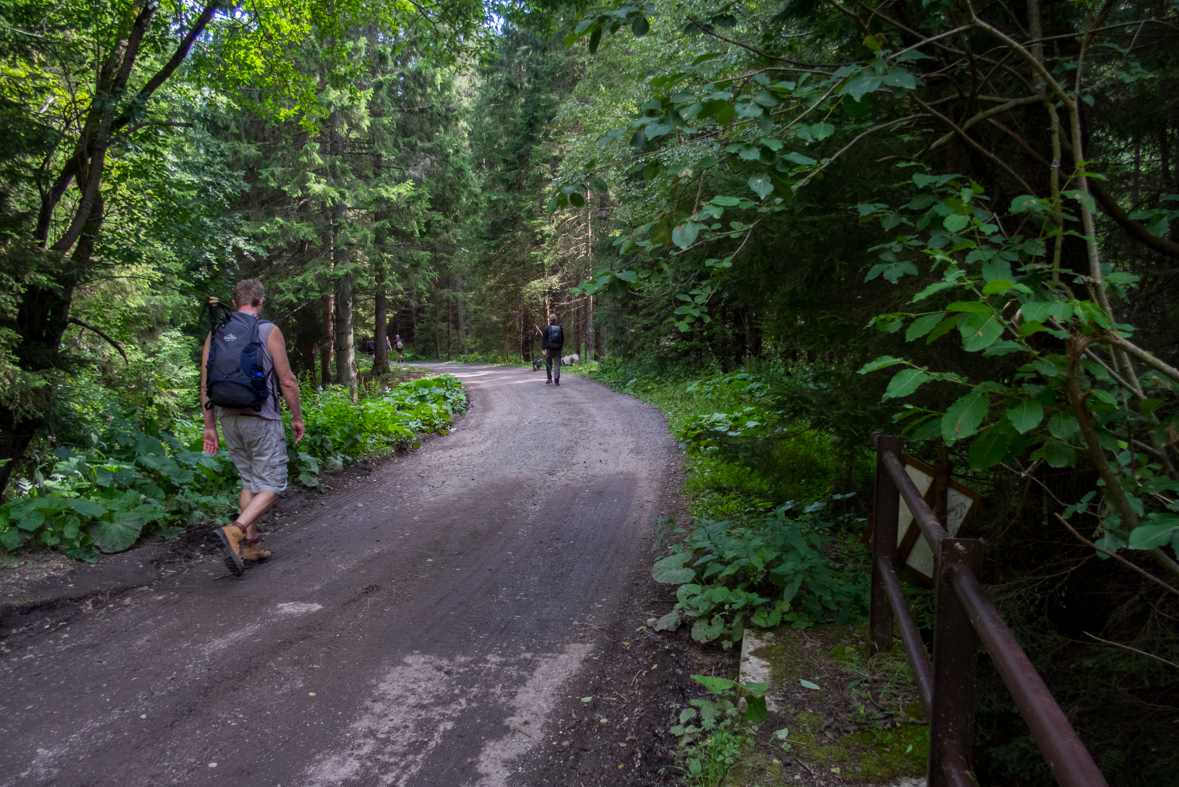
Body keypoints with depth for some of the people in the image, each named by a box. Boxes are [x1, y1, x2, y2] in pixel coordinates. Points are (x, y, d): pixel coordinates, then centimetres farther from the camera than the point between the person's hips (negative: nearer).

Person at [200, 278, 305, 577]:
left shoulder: (216, 334, 6)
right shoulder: (269, 331, -7)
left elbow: (206, 385, 7)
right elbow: (287, 381, -8)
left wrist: (209, 426, 13)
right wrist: (297, 417, 3)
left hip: (229, 419, 6)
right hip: (261, 419, -5)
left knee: (250, 482, 18)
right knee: (271, 485, 1)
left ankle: (251, 545, 17)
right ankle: (235, 531, -20)